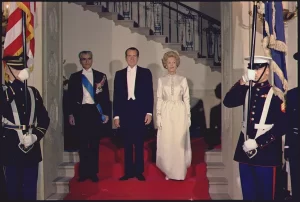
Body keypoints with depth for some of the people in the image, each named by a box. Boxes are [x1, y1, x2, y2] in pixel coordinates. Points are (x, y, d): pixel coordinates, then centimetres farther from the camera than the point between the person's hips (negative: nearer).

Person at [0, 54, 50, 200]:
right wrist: (17, 82, -22)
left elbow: (44, 118, 11)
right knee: (13, 191, 6)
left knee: (31, 192, 11)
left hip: (32, 149, 4)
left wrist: (36, 136, -5)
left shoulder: (33, 92, 12)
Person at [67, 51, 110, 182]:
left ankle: (93, 172, 12)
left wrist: (106, 113, 0)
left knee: (95, 143, 4)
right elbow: (71, 96, 7)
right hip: (81, 111, 1)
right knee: (83, 143, 5)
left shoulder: (101, 76, 6)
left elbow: (106, 96, 5)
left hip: (96, 111, 0)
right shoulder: (74, 77, 8)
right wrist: (71, 114, 0)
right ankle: (83, 172, 13)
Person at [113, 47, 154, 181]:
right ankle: (128, 171, 14)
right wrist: (116, 115, 2)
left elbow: (149, 94, 2)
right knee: (127, 144, 6)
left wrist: (149, 112, -6)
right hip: (125, 112, 2)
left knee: (139, 144, 3)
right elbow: (116, 96, 7)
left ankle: (139, 171, 12)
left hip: (140, 112, -2)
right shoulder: (119, 74, 11)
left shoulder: (146, 73, 6)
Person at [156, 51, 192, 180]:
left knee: (179, 142, 0)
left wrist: (188, 116, 0)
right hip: (166, 113, 1)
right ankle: (168, 171, 16)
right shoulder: (161, 80, 5)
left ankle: (179, 171, 14)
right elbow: (159, 99, 4)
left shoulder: (183, 80, 4)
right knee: (166, 143, 2)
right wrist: (158, 116, -3)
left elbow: (186, 99, 4)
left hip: (180, 113, 0)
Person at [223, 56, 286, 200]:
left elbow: (282, 125, -13)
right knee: (248, 193, 13)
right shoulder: (247, 91, 11)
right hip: (245, 149, 5)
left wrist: (258, 142, -16)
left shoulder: (275, 93, -6)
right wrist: (242, 82, -15)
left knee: (266, 194, 5)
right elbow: (228, 102, -4)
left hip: (266, 152, -5)